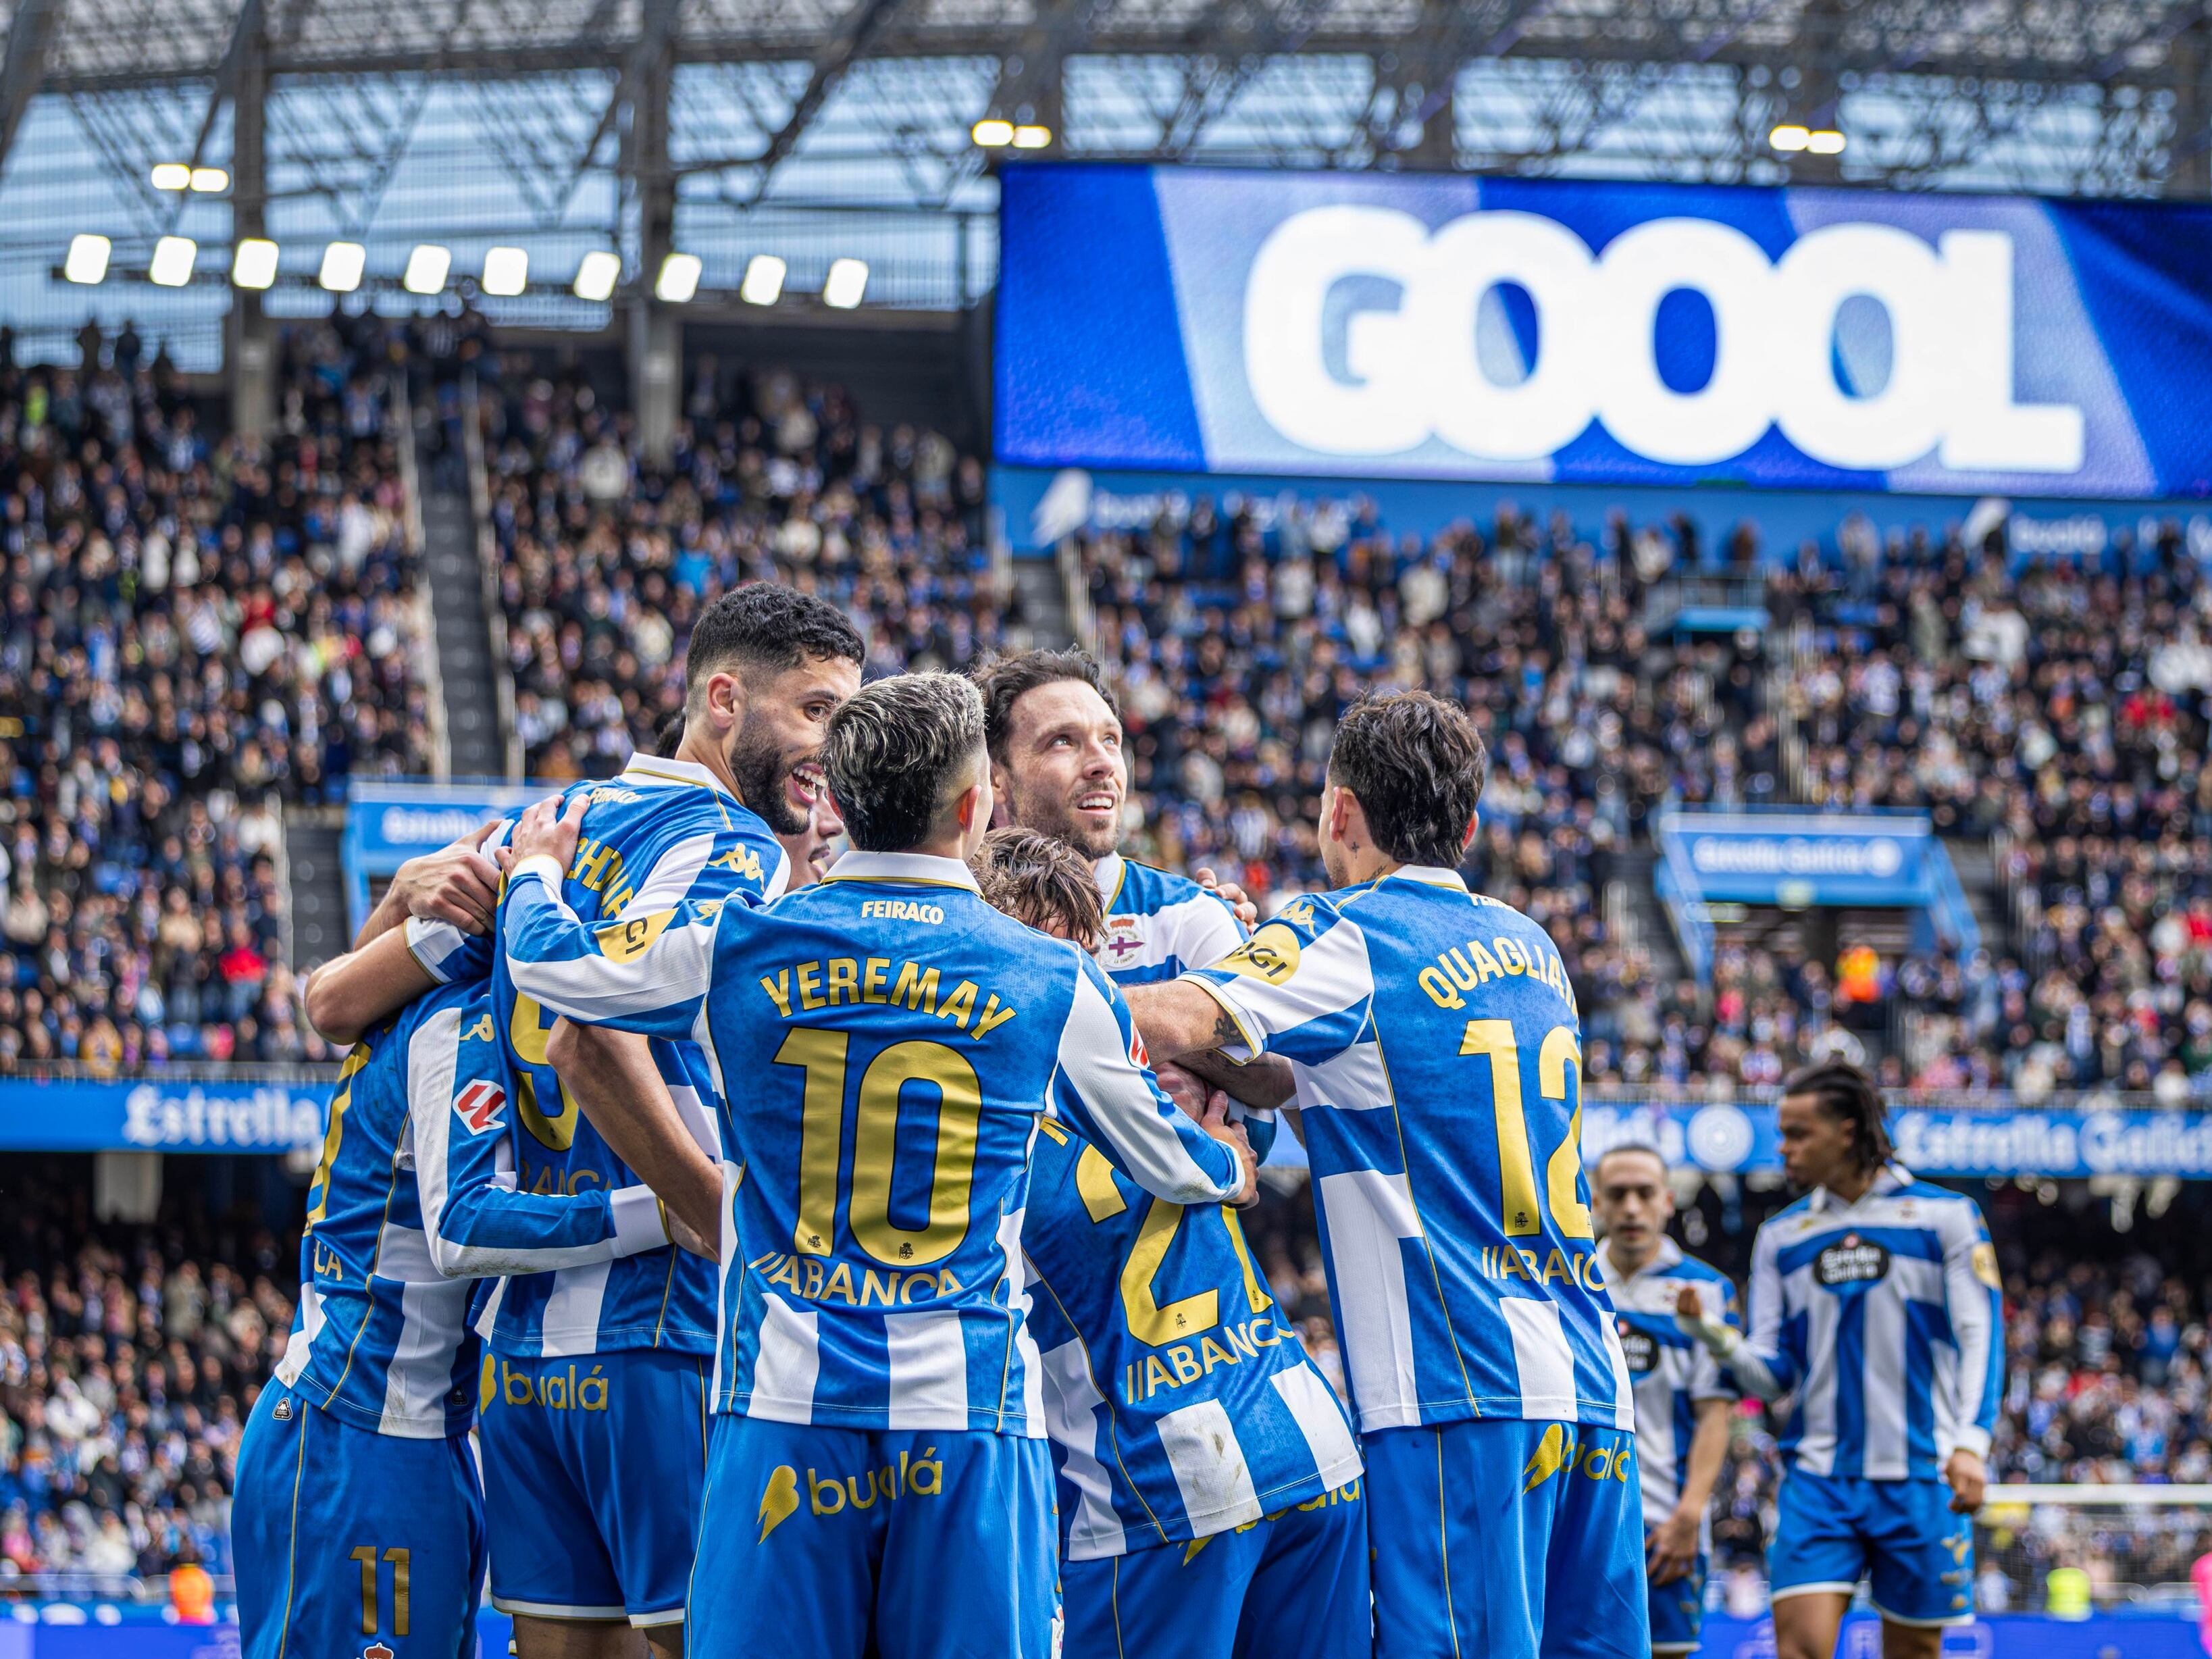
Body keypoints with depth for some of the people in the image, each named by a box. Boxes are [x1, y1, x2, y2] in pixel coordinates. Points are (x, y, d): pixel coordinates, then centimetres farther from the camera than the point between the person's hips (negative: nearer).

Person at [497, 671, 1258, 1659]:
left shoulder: (734, 951, 1)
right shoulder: (1056, 983, 2)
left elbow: (547, 965, 17)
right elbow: (1160, 1157, 17)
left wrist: (535, 873, 40)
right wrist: (1227, 1170, 42)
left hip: (787, 1401, 1)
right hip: (972, 1412, -1)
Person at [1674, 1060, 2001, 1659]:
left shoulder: (1945, 1216, 2)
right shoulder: (1781, 1236, 11)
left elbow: (1980, 1337, -2)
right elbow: (1773, 1375, 9)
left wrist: (1970, 1444, -14)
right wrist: (1713, 1335, -11)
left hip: (1919, 1477, -2)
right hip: (1817, 1479, 2)